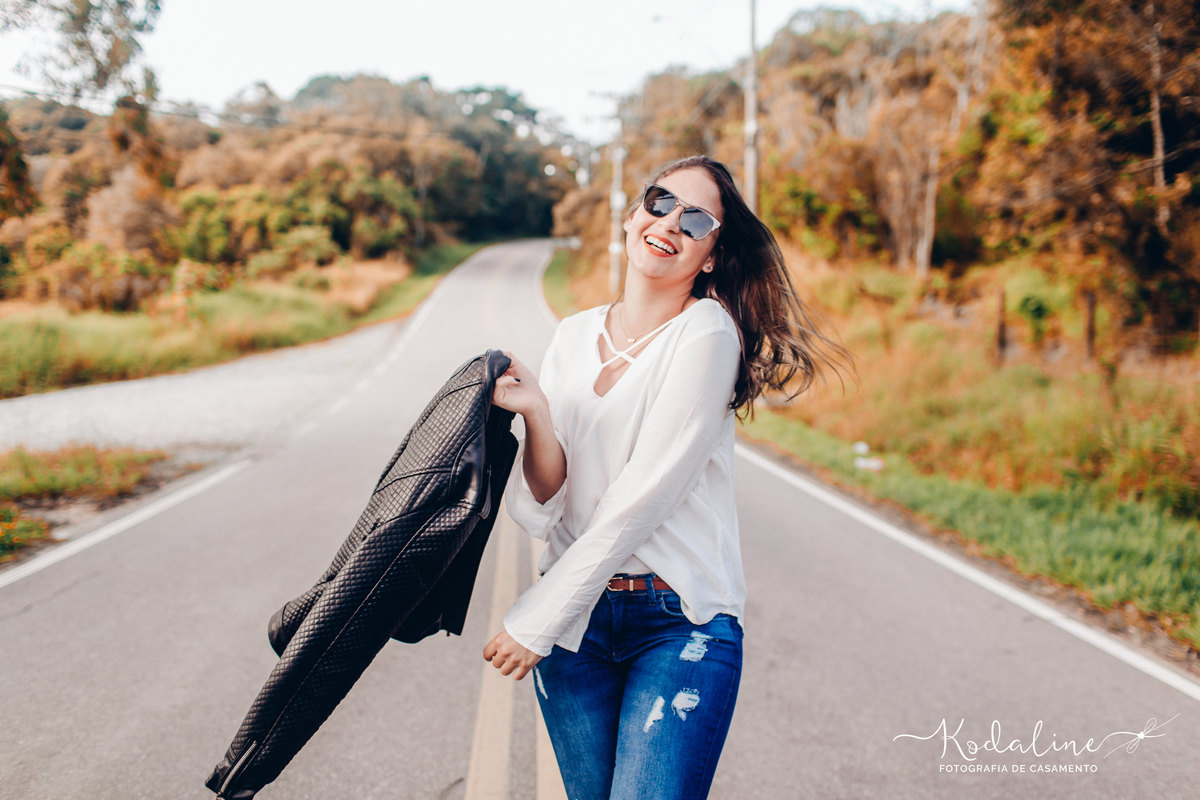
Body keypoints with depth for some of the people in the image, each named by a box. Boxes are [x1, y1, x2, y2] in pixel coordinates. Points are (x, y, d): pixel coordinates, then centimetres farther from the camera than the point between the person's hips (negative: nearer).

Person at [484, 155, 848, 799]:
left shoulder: (706, 331, -11)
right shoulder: (572, 337, 6)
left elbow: (640, 500, -15)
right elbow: (540, 510, 1)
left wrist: (536, 622, -12)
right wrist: (536, 413, -17)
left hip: (681, 622, -4)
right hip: (574, 615, 4)